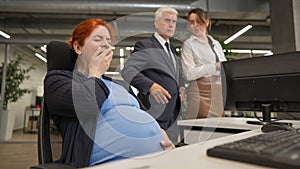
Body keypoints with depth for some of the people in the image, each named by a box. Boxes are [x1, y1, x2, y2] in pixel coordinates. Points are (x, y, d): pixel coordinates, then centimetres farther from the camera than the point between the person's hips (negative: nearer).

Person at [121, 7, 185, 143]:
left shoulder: (171, 49, 18)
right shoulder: (145, 45, -8)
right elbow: (127, 71, -19)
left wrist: (181, 86, 12)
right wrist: (151, 86, -32)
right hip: (154, 116, -8)